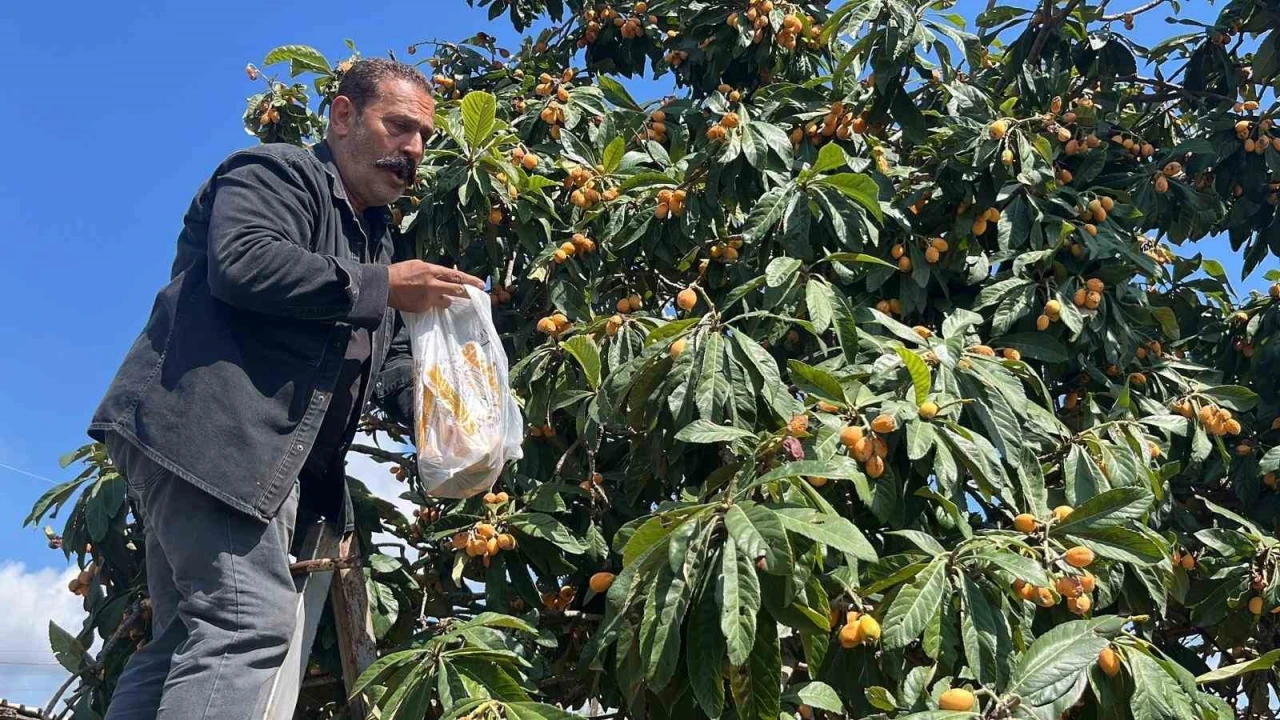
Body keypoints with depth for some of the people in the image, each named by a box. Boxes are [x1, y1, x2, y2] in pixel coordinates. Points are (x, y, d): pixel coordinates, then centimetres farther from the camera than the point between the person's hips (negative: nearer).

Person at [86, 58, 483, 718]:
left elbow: (392, 365, 26)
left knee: (187, 641, 8)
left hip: (266, 459, 10)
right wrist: (382, 287, -15)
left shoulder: (376, 238, 28)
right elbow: (242, 262, -20)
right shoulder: (278, 172, 1)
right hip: (203, 427, -10)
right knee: (252, 621, -20)